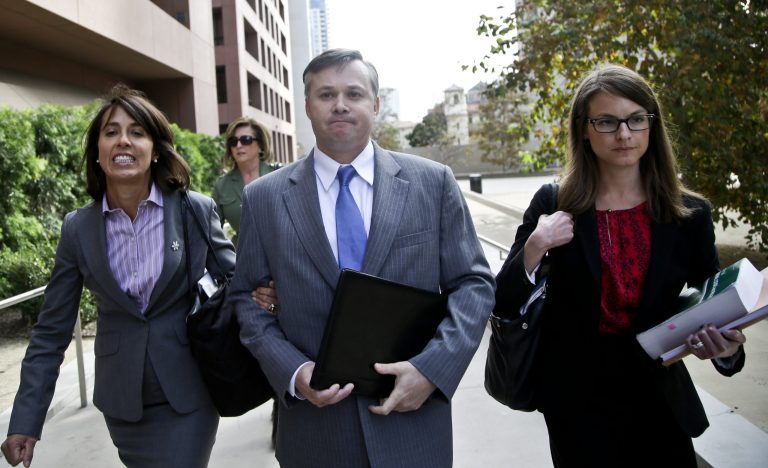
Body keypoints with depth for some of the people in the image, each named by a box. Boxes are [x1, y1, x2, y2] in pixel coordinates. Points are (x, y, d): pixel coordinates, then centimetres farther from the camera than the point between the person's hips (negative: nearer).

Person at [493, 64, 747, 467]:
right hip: (578, 405, -1)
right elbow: (503, 304, -7)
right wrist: (534, 248, -25)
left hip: (659, 401, 2)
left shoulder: (690, 214, -5)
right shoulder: (554, 206, -8)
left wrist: (725, 347, -23)